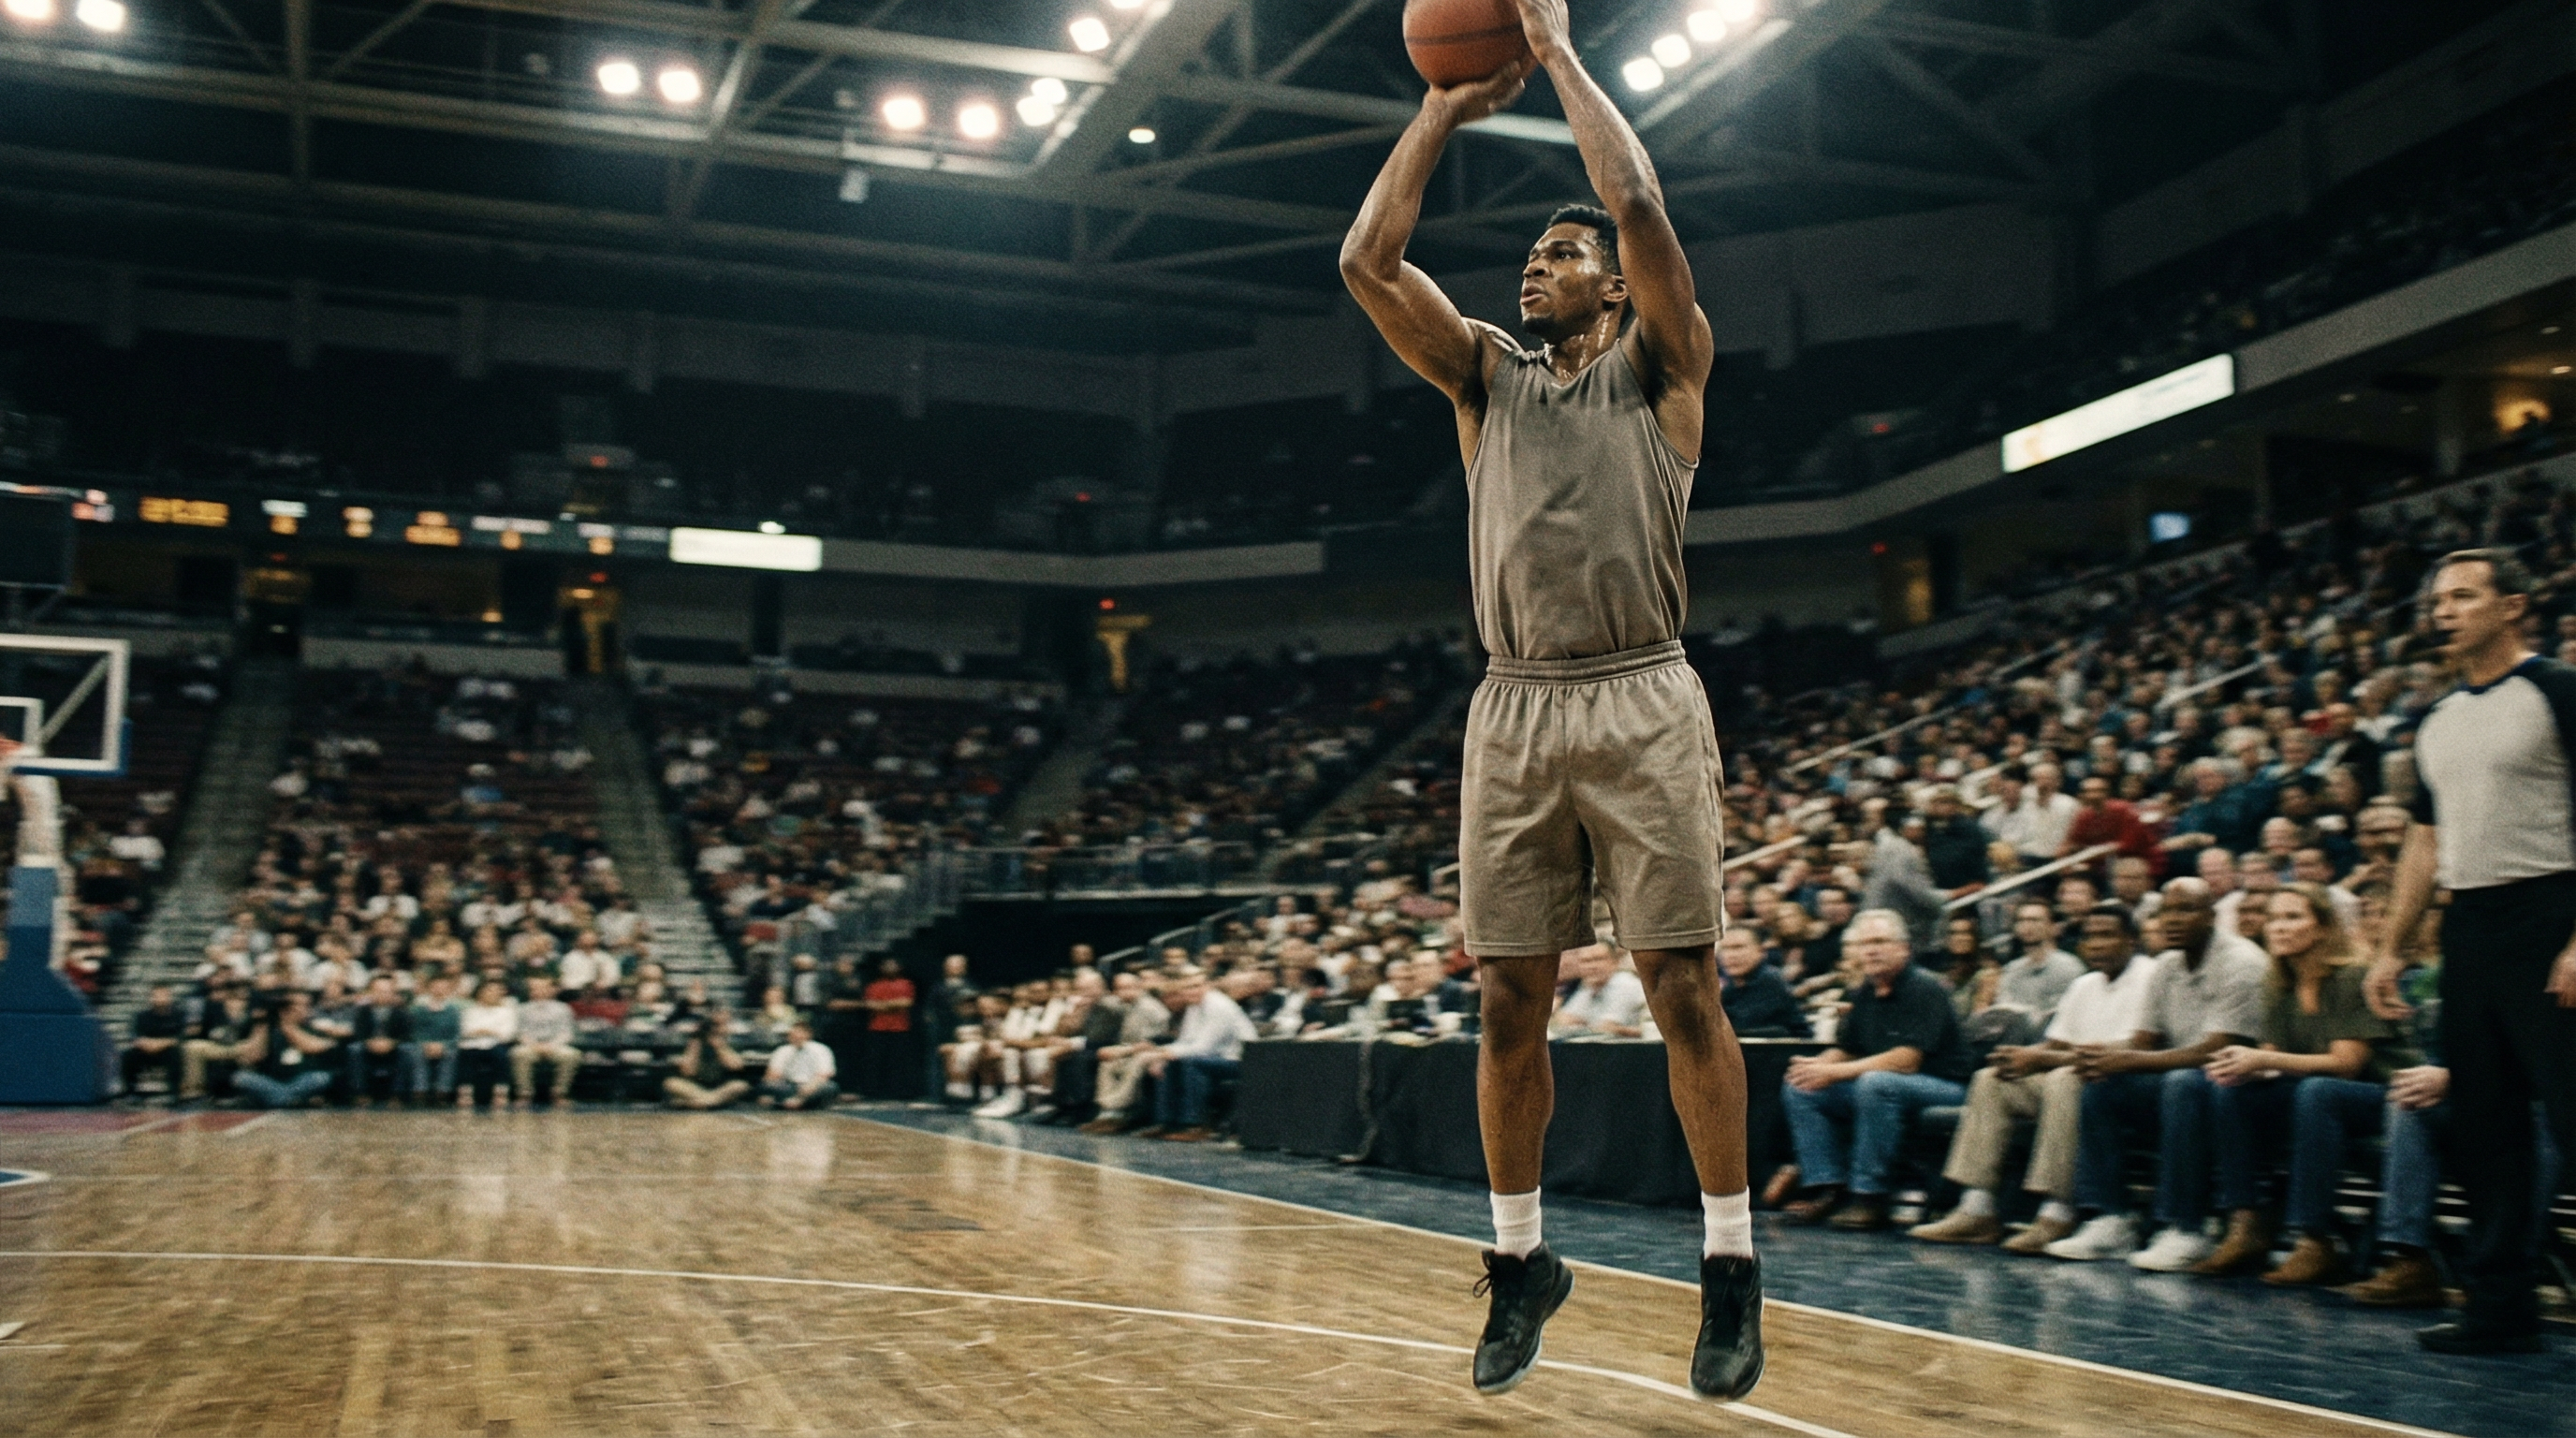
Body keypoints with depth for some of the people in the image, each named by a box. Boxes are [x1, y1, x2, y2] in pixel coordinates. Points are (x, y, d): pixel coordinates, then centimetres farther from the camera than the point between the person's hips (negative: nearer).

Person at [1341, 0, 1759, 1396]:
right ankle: (1522, 1256, 17)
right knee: (1511, 1002, 5)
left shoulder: (1659, 365, 8)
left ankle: (1730, 1264, 6)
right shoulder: (1485, 374, 18)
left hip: (1641, 705, -3)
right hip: (1513, 709, 4)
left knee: (1684, 990, -4)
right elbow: (1367, 259, 6)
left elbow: (1639, 206, -9)